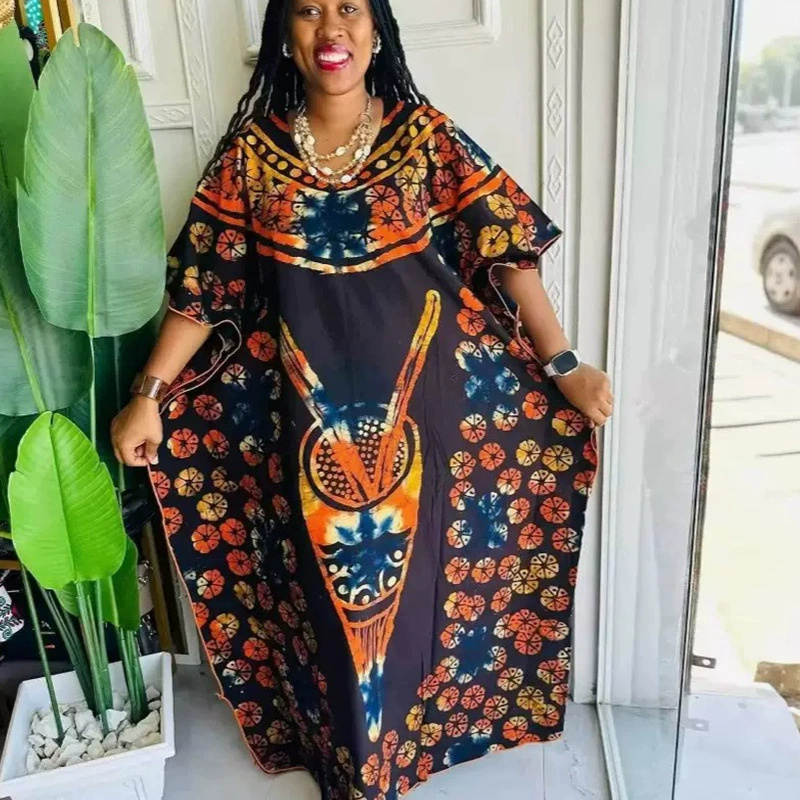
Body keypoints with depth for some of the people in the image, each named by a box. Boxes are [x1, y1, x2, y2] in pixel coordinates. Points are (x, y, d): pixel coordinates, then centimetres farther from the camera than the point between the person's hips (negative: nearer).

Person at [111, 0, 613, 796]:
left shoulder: (426, 136, -3)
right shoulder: (251, 150, -1)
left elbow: (506, 249, -5)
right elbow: (204, 282, 0)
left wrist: (562, 364, -9)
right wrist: (149, 394, -4)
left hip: (414, 399, 0)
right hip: (308, 409, 1)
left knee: (407, 568, 14)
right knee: (328, 576, 14)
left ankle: (392, 730, 44)